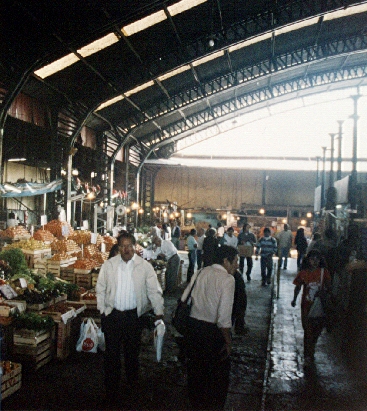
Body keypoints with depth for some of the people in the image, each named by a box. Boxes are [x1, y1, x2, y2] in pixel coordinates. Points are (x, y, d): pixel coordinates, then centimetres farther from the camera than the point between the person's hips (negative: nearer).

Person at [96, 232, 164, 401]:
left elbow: (154, 290, -2)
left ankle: (133, 383, 40)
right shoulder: (108, 265, -1)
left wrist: (159, 312, -8)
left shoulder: (145, 266, -5)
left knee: (132, 351, 16)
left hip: (134, 315, 0)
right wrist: (102, 311, 3)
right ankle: (111, 389, 21)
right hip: (112, 315, 0)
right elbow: (100, 289, 6)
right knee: (111, 353, 5)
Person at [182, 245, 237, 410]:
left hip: (193, 326, 7)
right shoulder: (227, 279, -16)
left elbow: (184, 299, 6)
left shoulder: (200, 273, 3)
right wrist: (227, 341, -12)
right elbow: (224, 316, -22)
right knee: (219, 373, 15)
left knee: (195, 368, 24)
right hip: (213, 330, -7)